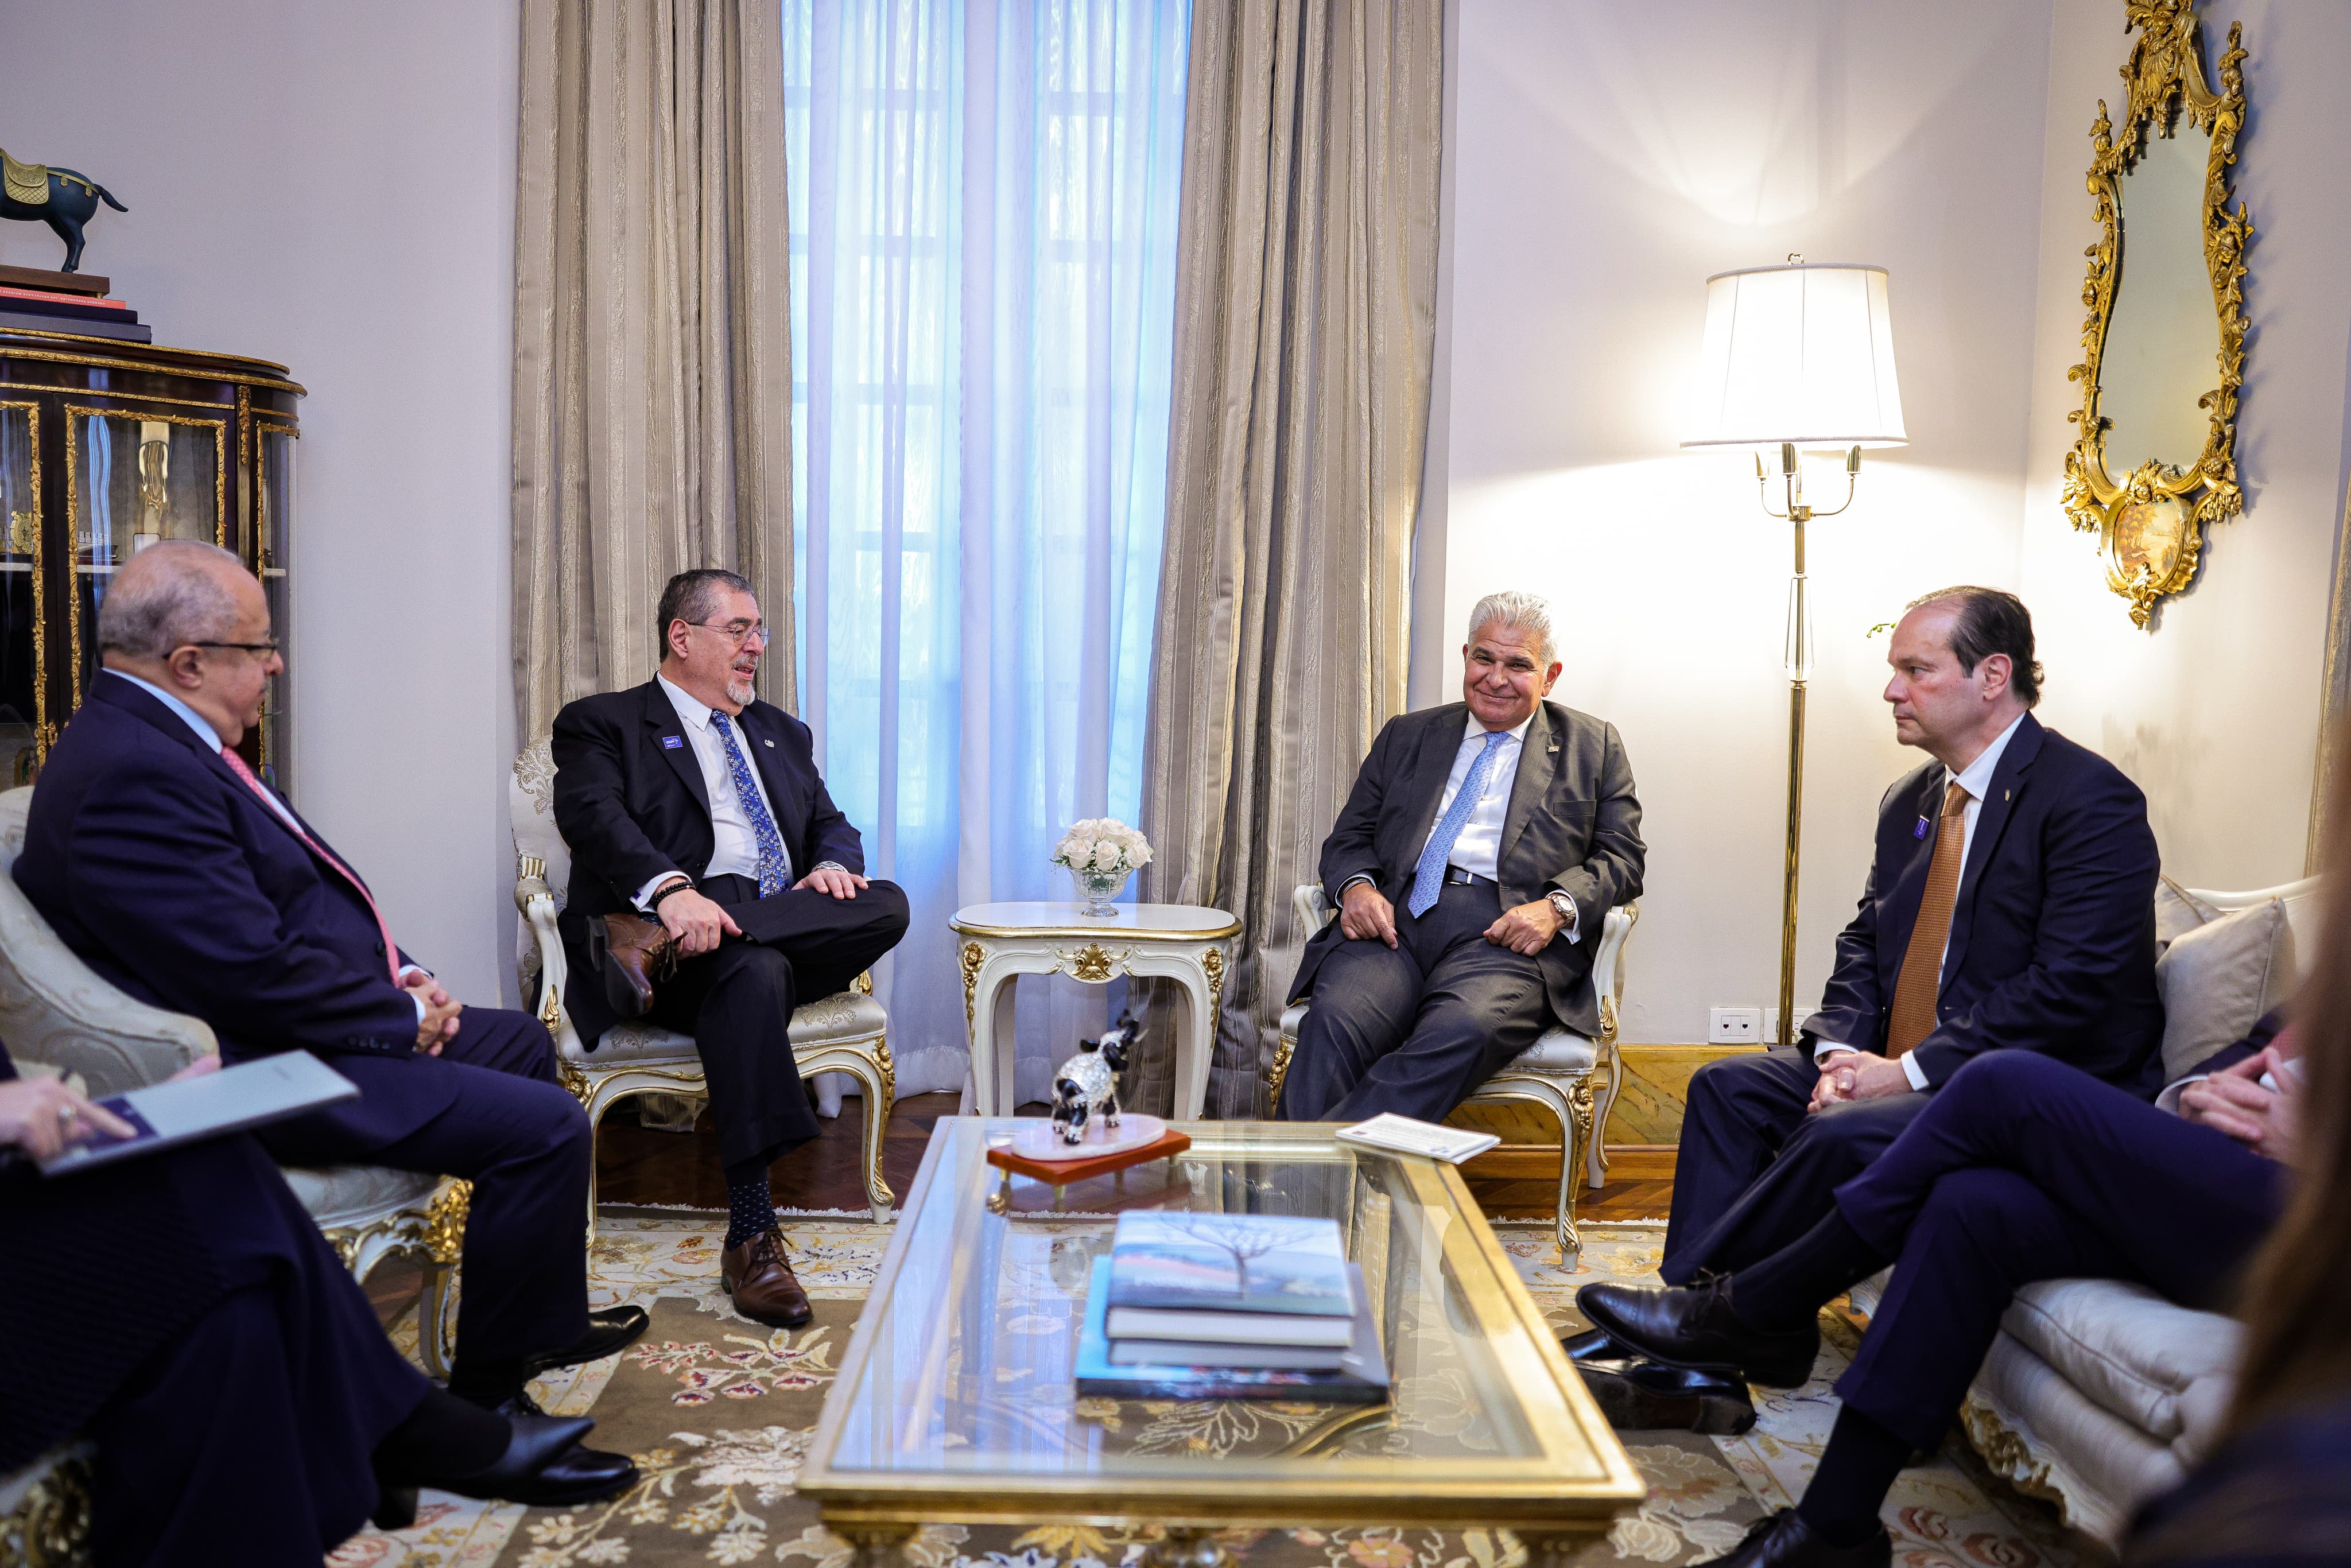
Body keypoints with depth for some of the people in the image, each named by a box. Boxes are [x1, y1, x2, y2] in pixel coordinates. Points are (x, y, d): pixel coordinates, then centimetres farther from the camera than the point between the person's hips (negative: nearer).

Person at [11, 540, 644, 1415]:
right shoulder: (136, 776, -24)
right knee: (547, 1127, -19)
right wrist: (402, 1016, -14)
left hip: (304, 1026, 12)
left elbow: (304, 901, 16)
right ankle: (488, 1394, 0)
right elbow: (256, 973, -28)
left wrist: (400, 977, 5)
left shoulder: (153, 738, 10)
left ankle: (541, 1325, 31)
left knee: (522, 1042, 23)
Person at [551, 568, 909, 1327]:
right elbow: (596, 819, -8)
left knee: (886, 904, -25)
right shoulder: (601, 724, 11)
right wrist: (672, 887, -29)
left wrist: (833, 865, -5)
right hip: (689, 919, -5)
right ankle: (751, 1236, -38)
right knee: (755, 972, -38)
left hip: (789, 930, 5)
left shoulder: (783, 734, 30)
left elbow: (833, 826, 23)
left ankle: (659, 946, -31)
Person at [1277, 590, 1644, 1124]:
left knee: (1465, 1030, -36)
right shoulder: (1404, 736, 25)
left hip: (1502, 936, -2)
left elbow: (1621, 857, 13)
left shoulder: (1593, 746, 19)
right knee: (1335, 1020, -32)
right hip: (1394, 920, 2)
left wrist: (1557, 906, -9)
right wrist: (1356, 886, -3)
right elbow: (1348, 837, 22)